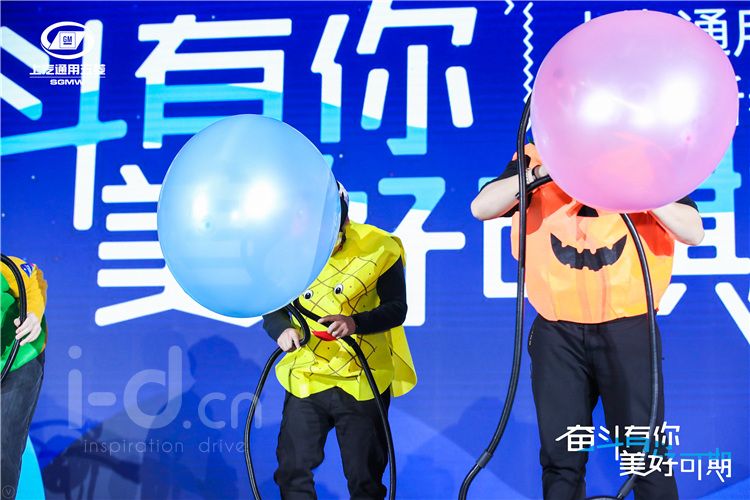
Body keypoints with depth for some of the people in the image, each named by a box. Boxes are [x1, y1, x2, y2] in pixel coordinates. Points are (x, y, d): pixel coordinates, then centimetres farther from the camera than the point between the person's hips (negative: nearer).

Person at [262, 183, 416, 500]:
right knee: (293, 470, 4)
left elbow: (396, 309, -8)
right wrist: (281, 329, -16)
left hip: (362, 382, -2)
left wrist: (355, 322, -26)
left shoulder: (379, 247, -8)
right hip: (305, 380, 2)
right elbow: (273, 307, 7)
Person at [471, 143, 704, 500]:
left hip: (629, 328, -1)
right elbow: (481, 208, -7)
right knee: (560, 457, 7)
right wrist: (543, 171, -18)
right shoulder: (537, 157, 6)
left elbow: (693, 231, -7)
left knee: (644, 452, 1)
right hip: (557, 332, 1)